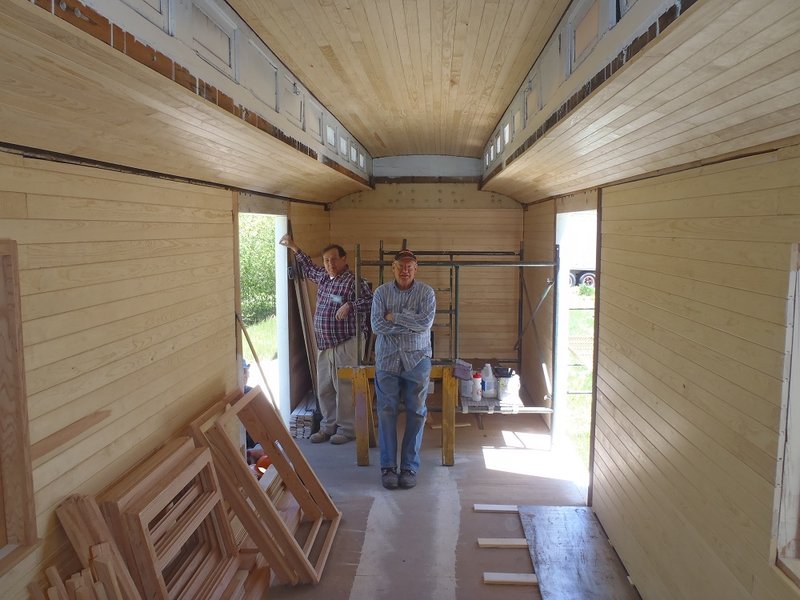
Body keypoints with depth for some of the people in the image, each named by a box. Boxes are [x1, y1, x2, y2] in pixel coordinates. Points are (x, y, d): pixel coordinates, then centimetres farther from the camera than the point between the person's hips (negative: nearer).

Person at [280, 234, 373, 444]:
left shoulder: (354, 281, -11)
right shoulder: (323, 277, 12)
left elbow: (371, 301, -20)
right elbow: (308, 268, 32)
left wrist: (349, 305, -27)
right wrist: (294, 247, 32)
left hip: (346, 344, -8)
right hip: (324, 345, 8)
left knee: (345, 389, -1)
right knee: (324, 389, 12)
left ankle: (347, 429, 11)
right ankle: (328, 427, 25)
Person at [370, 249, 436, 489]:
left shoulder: (426, 292, 0)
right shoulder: (381, 292, 2)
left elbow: (426, 322, -15)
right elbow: (377, 325, -9)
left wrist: (394, 317, -12)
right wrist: (411, 322, -13)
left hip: (417, 360, 0)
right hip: (387, 360, 1)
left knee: (416, 413, 3)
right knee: (386, 413, 0)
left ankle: (410, 467, 13)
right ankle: (388, 466, 10)